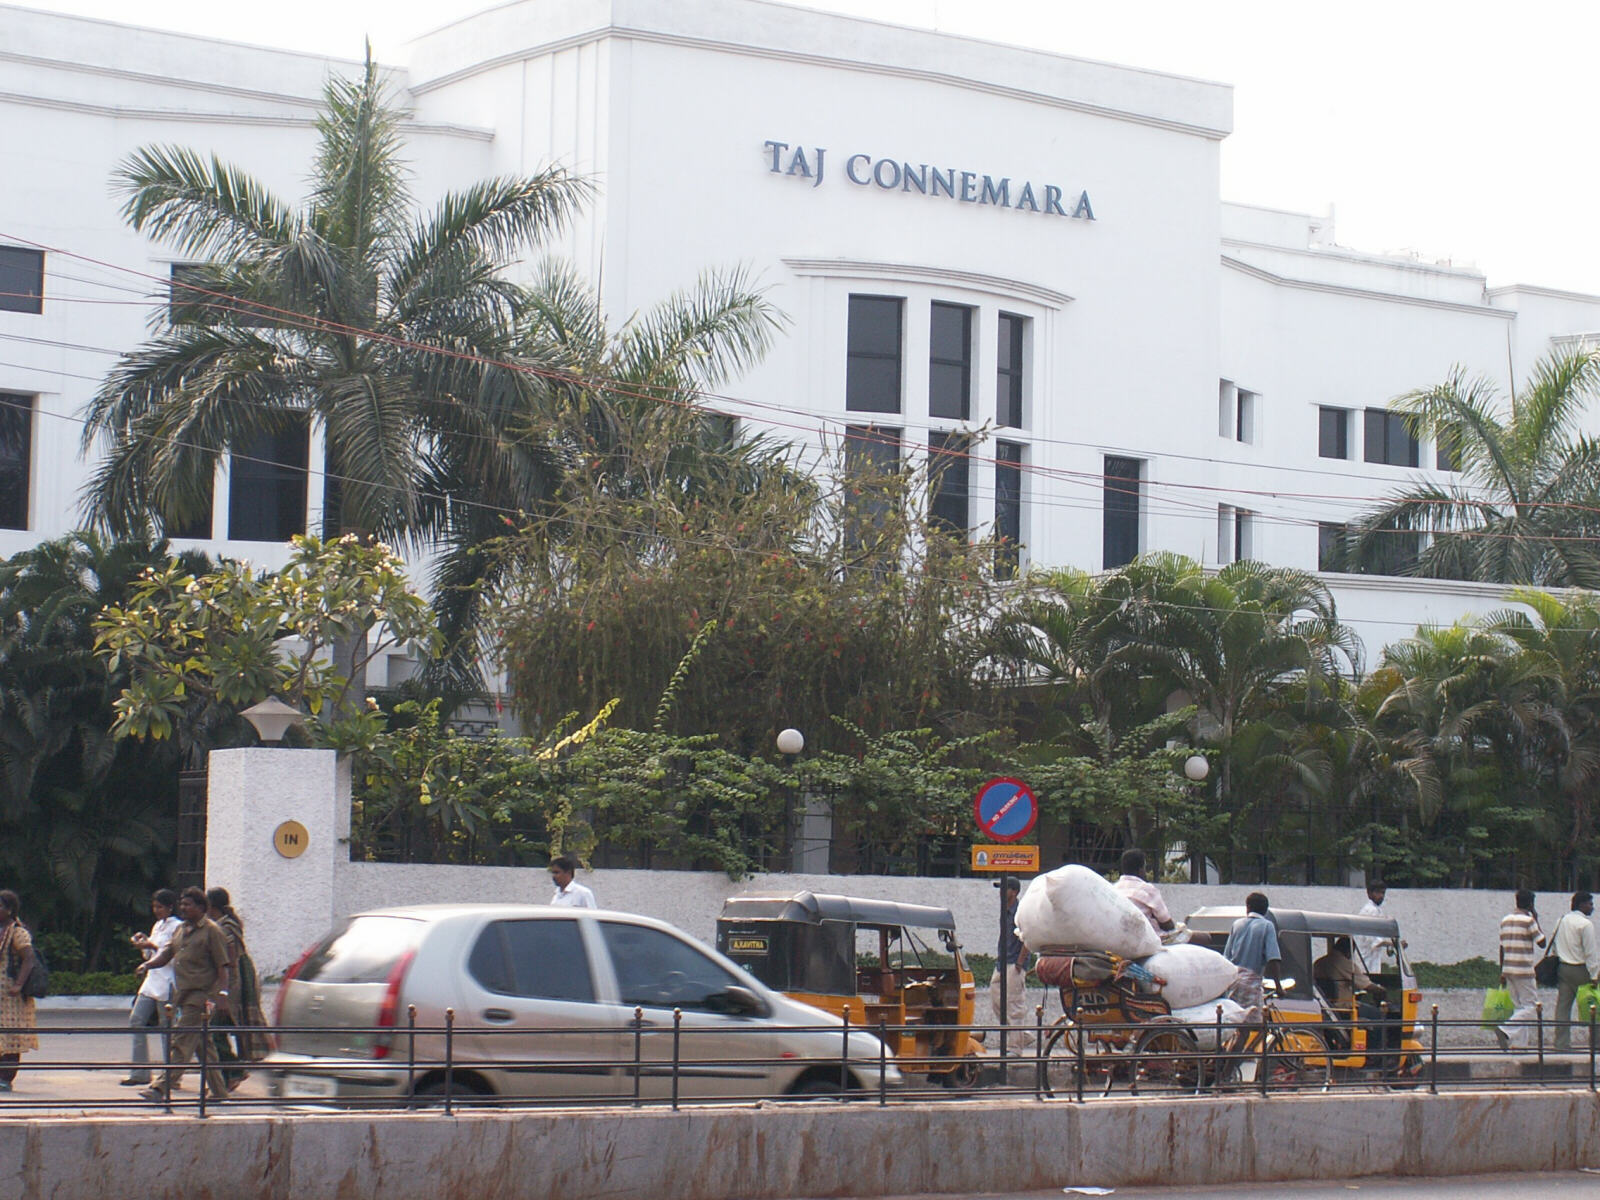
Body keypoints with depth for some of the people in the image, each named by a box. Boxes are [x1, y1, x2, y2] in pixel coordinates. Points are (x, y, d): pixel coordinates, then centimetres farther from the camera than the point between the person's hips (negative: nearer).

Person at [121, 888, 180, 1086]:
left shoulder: (177, 927, -8)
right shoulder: (157, 926, 18)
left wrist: (153, 946, -19)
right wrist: (144, 942, 7)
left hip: (166, 984, -9)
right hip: (151, 980, 9)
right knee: (136, 1021, 1)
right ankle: (140, 1074, 4)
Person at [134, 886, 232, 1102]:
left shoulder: (212, 931, -7)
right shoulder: (181, 930, 17)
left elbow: (222, 967, -9)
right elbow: (167, 954, 14)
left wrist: (218, 997, -18)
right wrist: (148, 964, -7)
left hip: (199, 997, -8)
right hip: (184, 995, 8)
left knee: (181, 1044, -13)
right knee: (203, 1047, 13)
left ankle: (162, 1088, -17)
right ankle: (220, 1092, 20)